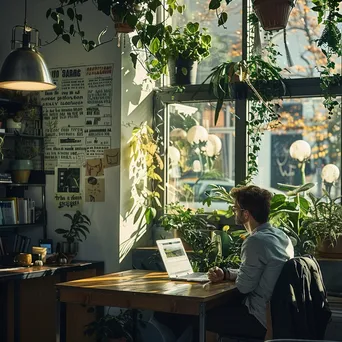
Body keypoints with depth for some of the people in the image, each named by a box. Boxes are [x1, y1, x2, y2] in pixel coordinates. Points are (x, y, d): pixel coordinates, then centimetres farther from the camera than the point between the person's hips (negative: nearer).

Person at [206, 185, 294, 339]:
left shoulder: (255, 241, -23)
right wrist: (225, 274, 10)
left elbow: (244, 286, -16)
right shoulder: (280, 235, 6)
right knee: (217, 306, 23)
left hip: (263, 320, -9)